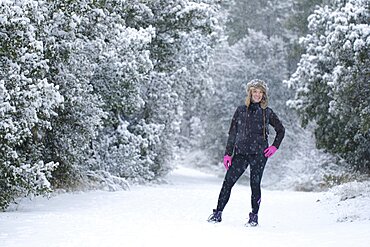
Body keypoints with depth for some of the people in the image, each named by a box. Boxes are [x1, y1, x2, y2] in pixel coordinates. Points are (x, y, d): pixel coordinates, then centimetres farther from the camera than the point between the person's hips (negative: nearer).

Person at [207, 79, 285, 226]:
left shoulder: (267, 113, 6)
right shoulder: (241, 110, 9)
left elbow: (281, 130, 17)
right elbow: (232, 134, 9)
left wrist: (275, 146, 6)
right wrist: (228, 153, 4)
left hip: (259, 153, -1)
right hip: (241, 152, 1)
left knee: (255, 184, -3)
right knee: (228, 181, -5)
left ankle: (254, 217, 7)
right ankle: (218, 213, 1)